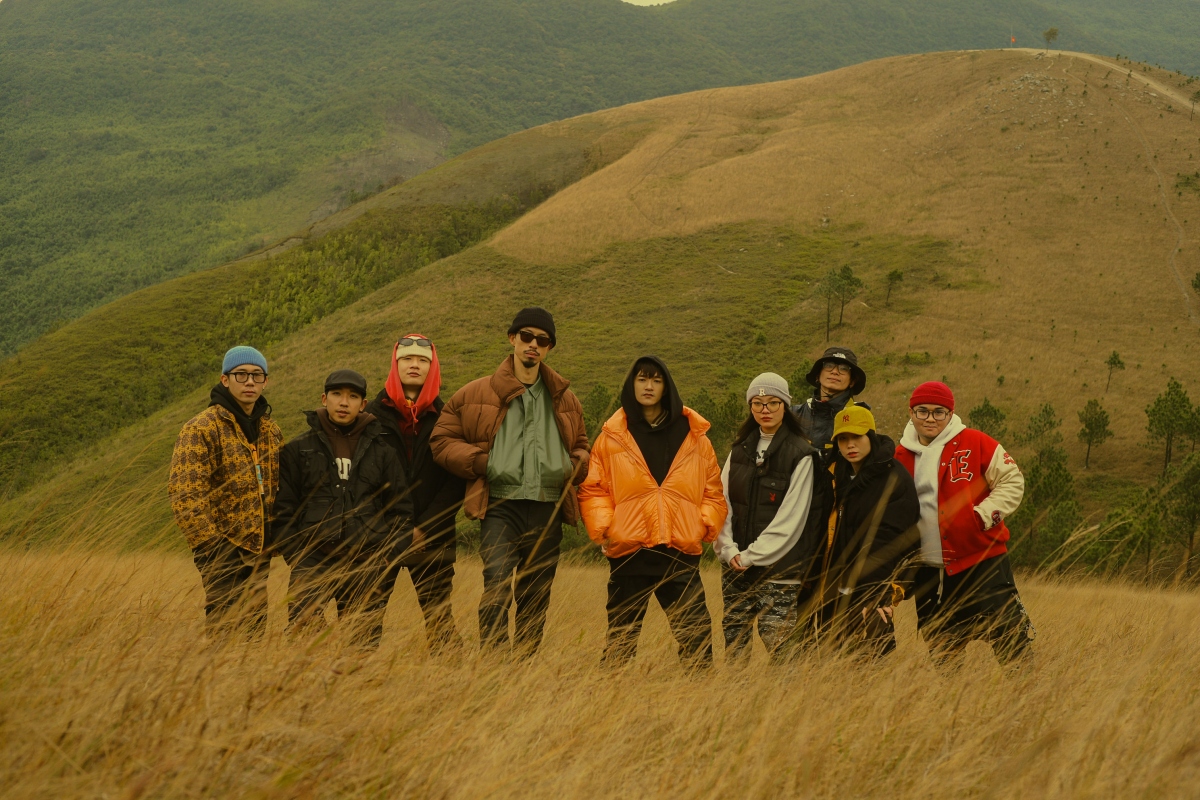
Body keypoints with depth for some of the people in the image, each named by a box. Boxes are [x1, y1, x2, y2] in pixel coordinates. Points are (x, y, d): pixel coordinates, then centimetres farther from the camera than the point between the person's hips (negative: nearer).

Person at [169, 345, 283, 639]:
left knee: (257, 633, 9)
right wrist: (209, 545, -20)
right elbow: (184, 495, -15)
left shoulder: (271, 431, 13)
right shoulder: (202, 429, -9)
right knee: (225, 630, -8)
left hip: (259, 551, 7)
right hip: (224, 553, -7)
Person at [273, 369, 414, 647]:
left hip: (367, 567, 2)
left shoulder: (383, 452, 12)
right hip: (313, 560, -1)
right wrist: (297, 560, -4)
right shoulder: (298, 450, 9)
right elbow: (283, 510, 7)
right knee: (301, 638, -18)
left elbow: (401, 513, 12)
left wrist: (386, 566, 2)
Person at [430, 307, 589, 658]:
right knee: (497, 587, -21)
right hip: (501, 507, -4)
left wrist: (576, 465, 7)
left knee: (535, 600, 9)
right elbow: (442, 439, 8)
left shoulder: (564, 400, 17)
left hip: (547, 512, 4)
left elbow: (581, 445, 31)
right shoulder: (476, 394, 5)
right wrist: (480, 462, -8)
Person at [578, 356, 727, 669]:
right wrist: (602, 526, -9)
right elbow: (593, 489, 5)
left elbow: (713, 488, 12)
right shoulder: (612, 436, 5)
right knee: (621, 635, 6)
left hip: (681, 552, 1)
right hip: (628, 552, -1)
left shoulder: (693, 436, 9)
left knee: (695, 632, 0)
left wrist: (707, 524, -2)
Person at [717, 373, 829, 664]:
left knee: (779, 653, -9)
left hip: (778, 572, -5)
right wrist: (729, 550, -6)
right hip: (737, 569, 5)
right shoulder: (740, 450, 13)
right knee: (733, 650, 6)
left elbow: (790, 519, -9)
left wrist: (751, 556, -10)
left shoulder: (801, 456, -4)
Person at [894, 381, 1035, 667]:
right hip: (928, 571, 4)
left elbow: (1012, 482, -1)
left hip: (982, 560, -4)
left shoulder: (975, 444, -4)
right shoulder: (902, 456, 8)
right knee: (941, 649, 13)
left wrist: (984, 515, -13)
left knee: (1009, 638, -8)